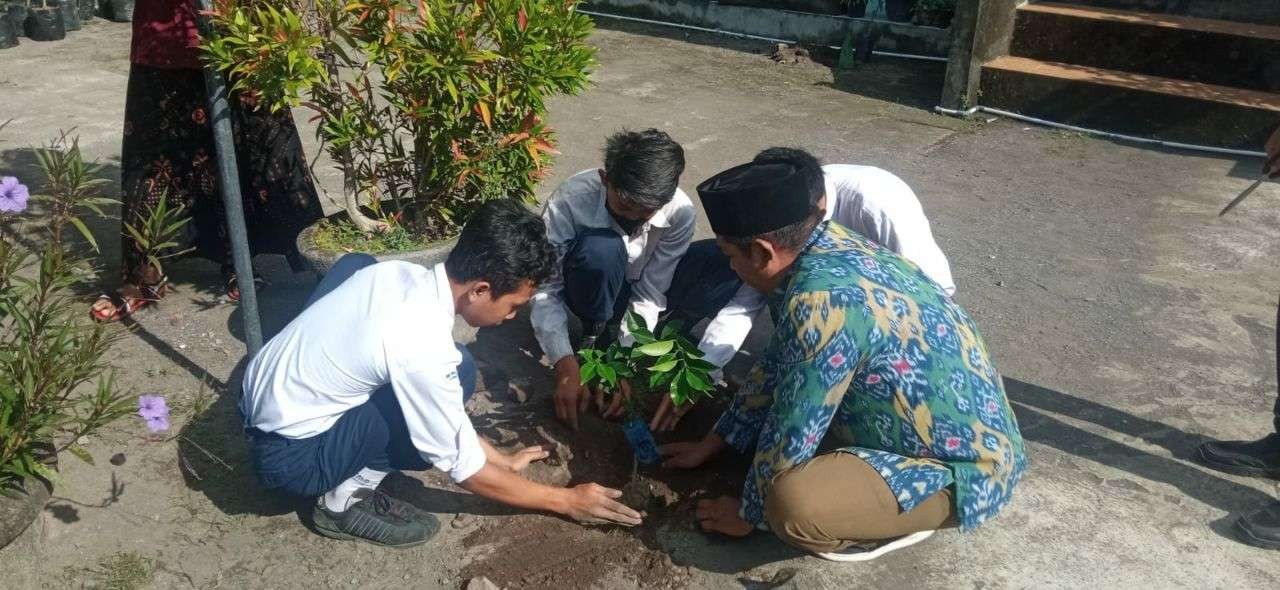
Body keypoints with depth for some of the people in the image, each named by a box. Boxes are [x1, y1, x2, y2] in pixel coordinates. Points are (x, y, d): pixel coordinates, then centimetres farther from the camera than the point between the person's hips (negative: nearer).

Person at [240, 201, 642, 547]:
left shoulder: (403, 273, -5)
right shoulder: (423, 348, -29)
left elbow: (425, 392, 9)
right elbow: (463, 467, -16)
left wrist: (500, 459, 14)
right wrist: (567, 501, -5)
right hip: (288, 457, -9)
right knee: (458, 374, -20)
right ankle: (346, 497, -4)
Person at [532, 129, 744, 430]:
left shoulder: (680, 211, -27)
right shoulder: (569, 201, -32)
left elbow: (650, 291, -22)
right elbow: (545, 288, -28)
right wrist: (566, 367, -38)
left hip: (644, 289, 2)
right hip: (596, 291, -2)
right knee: (599, 249, -38)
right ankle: (597, 336, -11)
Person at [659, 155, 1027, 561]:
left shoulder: (823, 299, -30)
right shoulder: (832, 248, -1)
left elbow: (791, 431, -21)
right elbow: (777, 368, 12)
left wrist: (749, 514, -3)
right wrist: (713, 443, 17)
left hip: (964, 473, -9)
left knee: (792, 504, -31)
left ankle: (908, 518, -1)